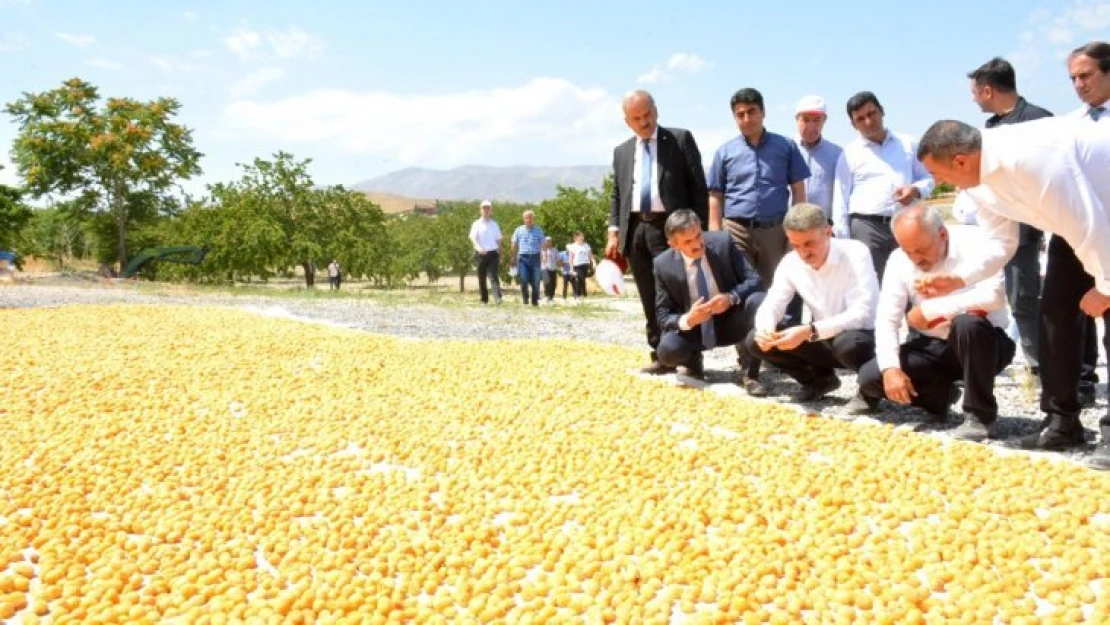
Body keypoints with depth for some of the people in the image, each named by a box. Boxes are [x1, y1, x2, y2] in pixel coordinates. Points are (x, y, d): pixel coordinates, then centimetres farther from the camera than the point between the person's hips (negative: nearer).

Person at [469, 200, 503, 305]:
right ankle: (484, 300, 13)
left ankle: (498, 298, -22)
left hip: (492, 253, 1)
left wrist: (500, 256, 15)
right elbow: (473, 237, -11)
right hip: (481, 253, 0)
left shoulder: (494, 224, 13)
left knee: (493, 276, -12)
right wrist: (478, 247, -30)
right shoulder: (477, 224, 3)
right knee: (481, 277, 5)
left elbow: (498, 240, 17)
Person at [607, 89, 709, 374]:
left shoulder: (680, 139, 4)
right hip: (635, 230, 5)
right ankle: (661, 356, 14)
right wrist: (614, 232, 4)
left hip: (670, 227, -5)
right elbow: (617, 195, 18)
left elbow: (698, 187, 0)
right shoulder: (621, 151, 18)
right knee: (650, 300, 7)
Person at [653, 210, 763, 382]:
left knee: (758, 301, -30)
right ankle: (694, 362, 8)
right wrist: (687, 320, -32)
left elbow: (753, 280, -11)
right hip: (692, 327, 0)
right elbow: (663, 317, -9)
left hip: (731, 320, 1)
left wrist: (731, 297, -32)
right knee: (667, 350, -31)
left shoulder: (722, 242, -15)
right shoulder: (664, 265, -15)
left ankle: (749, 371, -13)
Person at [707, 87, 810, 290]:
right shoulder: (725, 152, 8)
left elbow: (798, 191, 8)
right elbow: (716, 197, 8)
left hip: (775, 231, 0)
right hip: (736, 231, 0)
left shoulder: (786, 147, 7)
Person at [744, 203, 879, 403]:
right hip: (824, 340, 5)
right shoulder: (790, 263, -6)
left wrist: (809, 331, -41)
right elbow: (770, 306, -3)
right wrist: (764, 329, -28)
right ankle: (820, 380, 10)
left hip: (859, 337, -5)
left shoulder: (855, 253, -22)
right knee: (755, 341, -11)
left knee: (850, 344, -41)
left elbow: (862, 314, -31)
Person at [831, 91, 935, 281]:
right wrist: (844, 243, -4)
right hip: (866, 226, -2)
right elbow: (841, 202, 4)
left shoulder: (907, 144, 14)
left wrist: (916, 190, -7)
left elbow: (928, 178, 18)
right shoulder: (849, 154, 7)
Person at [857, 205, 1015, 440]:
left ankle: (980, 415, -19)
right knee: (870, 377, -15)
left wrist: (929, 309, -26)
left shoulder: (974, 243, -18)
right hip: (933, 347, 4)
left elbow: (993, 296, -34)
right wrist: (891, 368, -23)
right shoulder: (898, 260, -6)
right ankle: (940, 395, 12)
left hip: (982, 345, -4)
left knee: (968, 324, -38)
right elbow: (887, 319, -9)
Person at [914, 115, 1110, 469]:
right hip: (1076, 219, 9)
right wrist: (960, 278, -15)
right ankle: (1061, 422, 13)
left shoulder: (1030, 158, -38)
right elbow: (1001, 242, -1)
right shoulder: (979, 183, -9)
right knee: (1056, 310, 4)